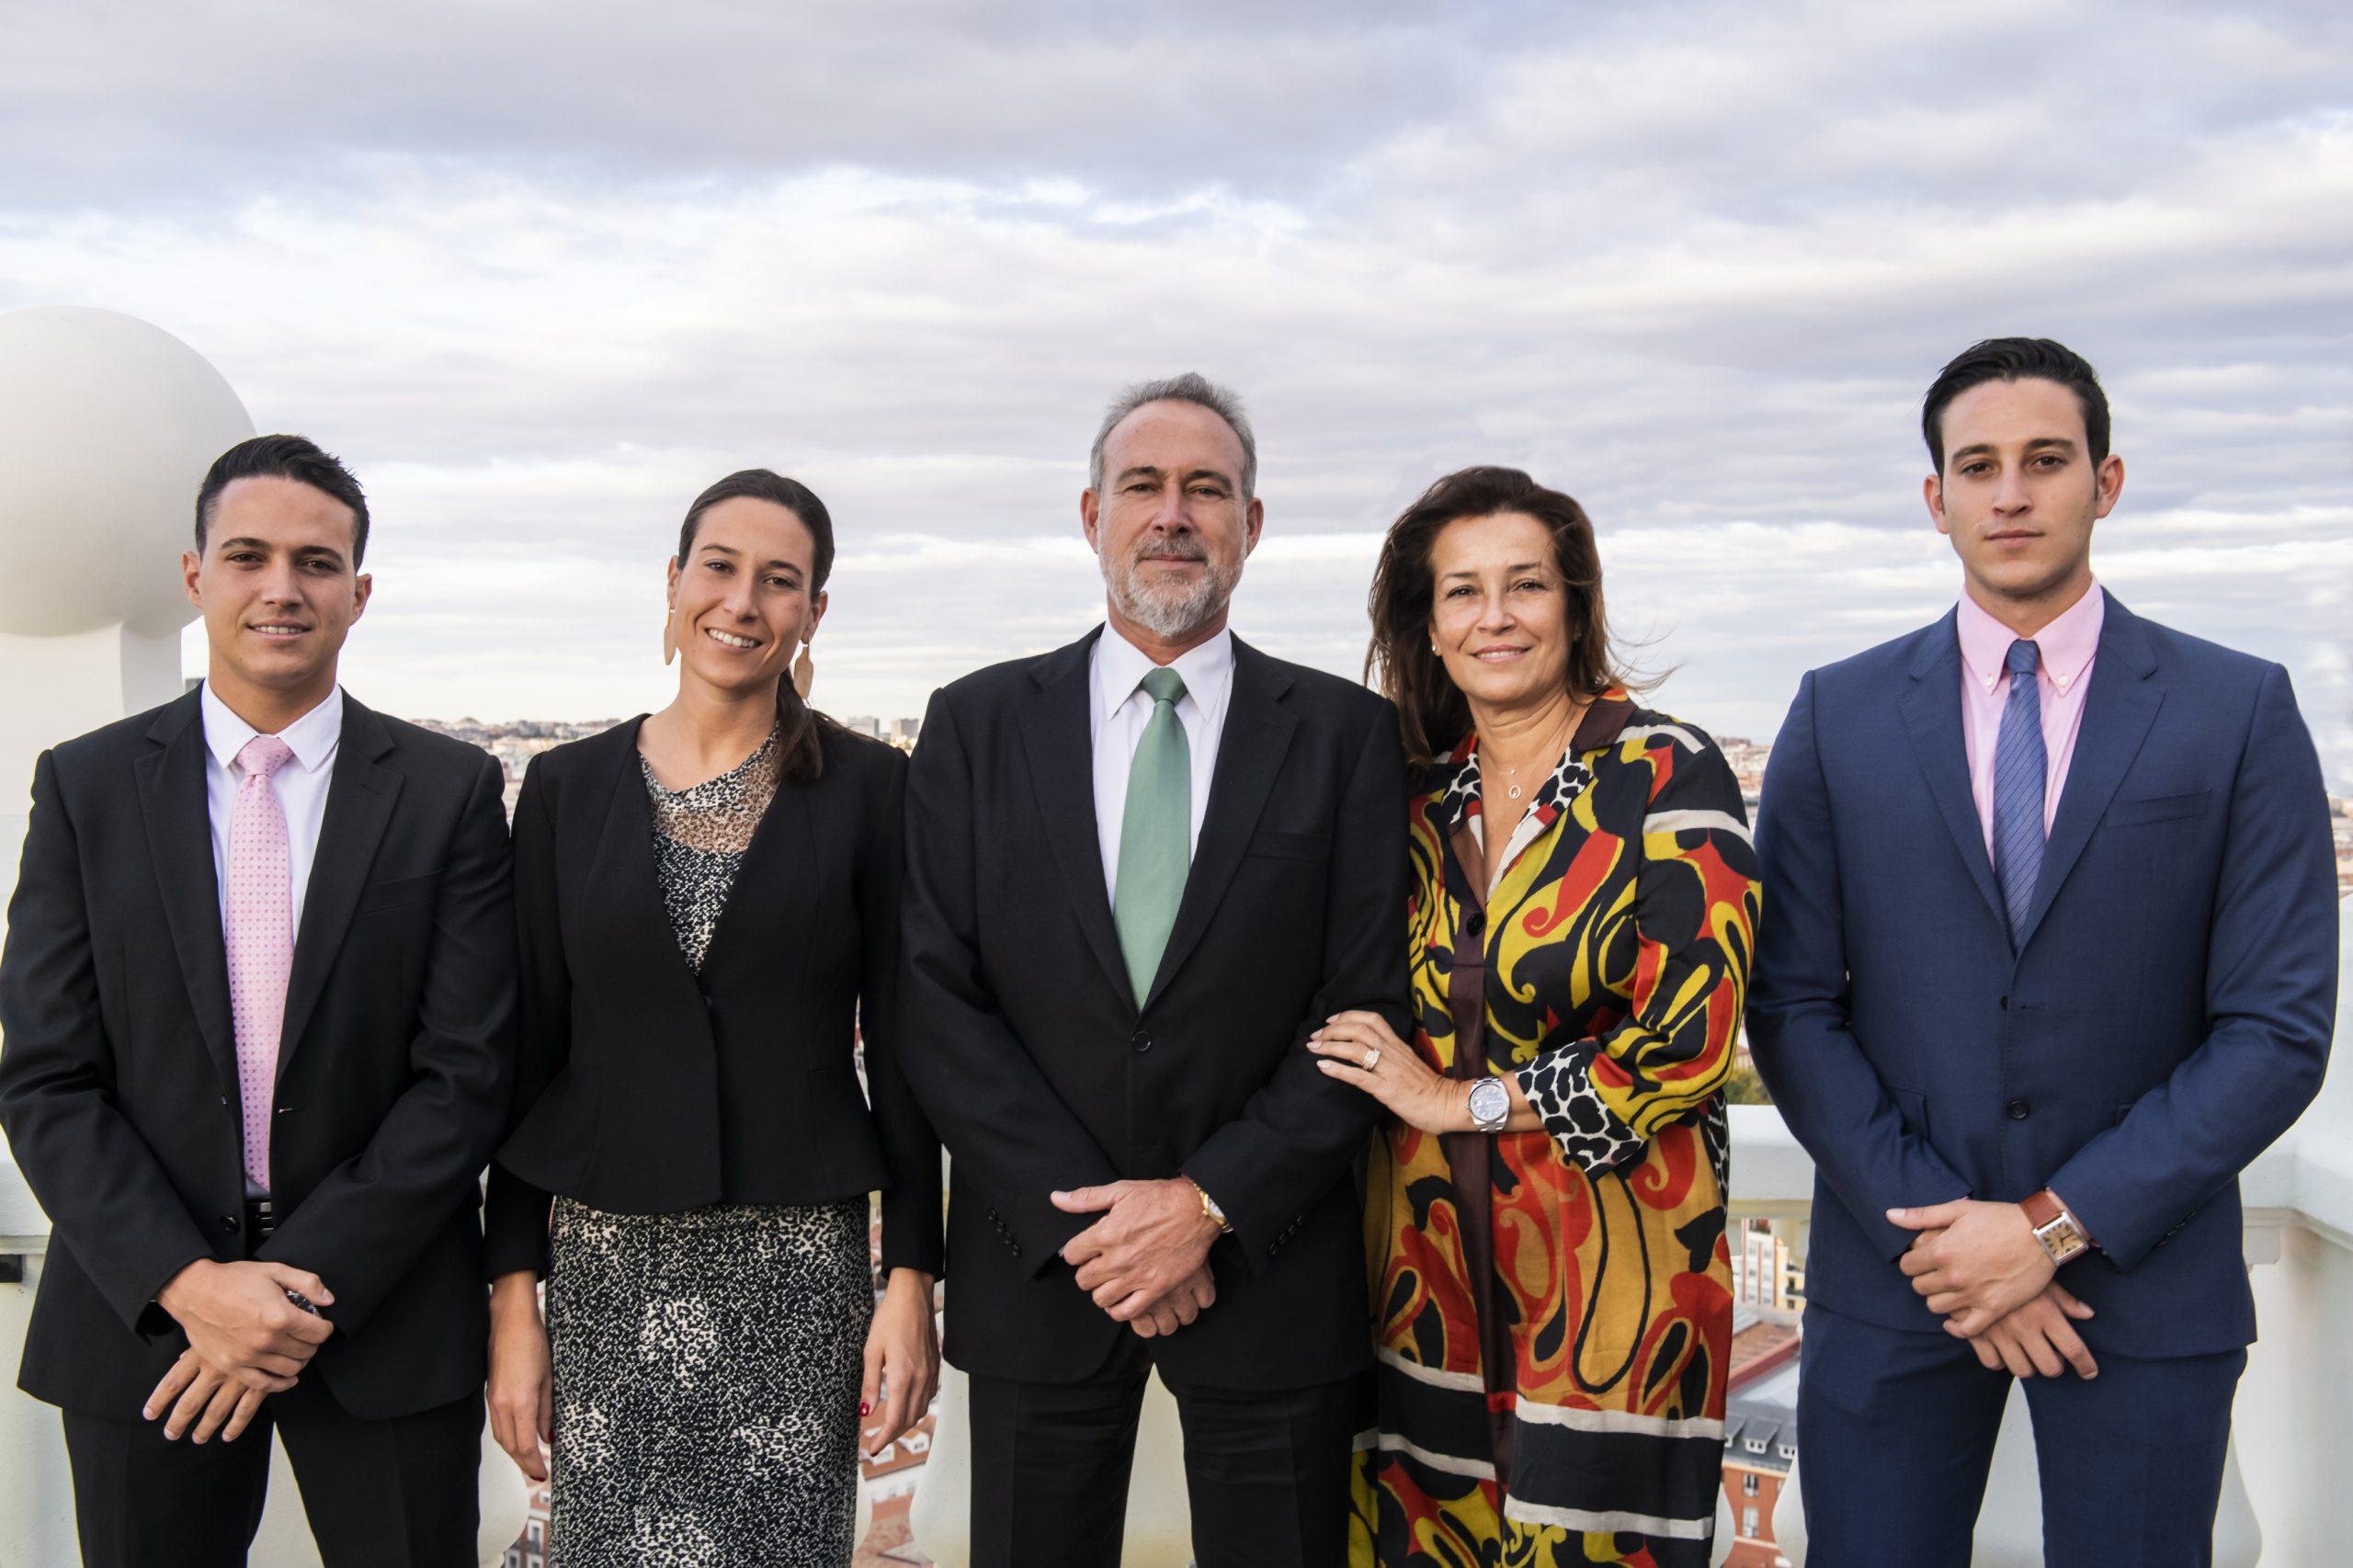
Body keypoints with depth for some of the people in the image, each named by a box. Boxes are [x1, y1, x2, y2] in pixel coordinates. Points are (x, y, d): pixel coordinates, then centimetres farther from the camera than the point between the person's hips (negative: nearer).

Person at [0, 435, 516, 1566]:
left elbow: (464, 1076, -6)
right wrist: (188, 1286, -13)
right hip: (141, 1310, 1)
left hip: (384, 1309, 0)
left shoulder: (450, 791, -2)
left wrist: (309, 1287, -12)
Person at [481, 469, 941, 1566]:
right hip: (604, 1265, 2)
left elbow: (899, 1048, 1)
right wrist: (512, 1297, 2)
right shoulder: (566, 787, 4)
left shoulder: (868, 788, 0)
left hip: (797, 1267, -1)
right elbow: (529, 1053, 5)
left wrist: (912, 1281, -3)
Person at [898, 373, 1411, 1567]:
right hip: (1036, 1262, 1)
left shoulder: (1346, 732, 1)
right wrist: (1082, 1213, -11)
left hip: (1269, 1262, 0)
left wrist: (1211, 1202, -12)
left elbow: (1374, 1006, -4)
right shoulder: (977, 725, 3)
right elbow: (938, 999, -3)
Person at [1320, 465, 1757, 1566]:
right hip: (1428, 1261, 4)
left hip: (1614, 1257, -4)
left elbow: (1688, 1038, -16)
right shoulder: (1418, 795, 7)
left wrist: (1458, 1101, -10)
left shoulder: (1667, 775, -8)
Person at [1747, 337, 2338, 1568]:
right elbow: (1792, 1004, -1)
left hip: (2143, 1274, -1)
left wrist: (2059, 1226, -12)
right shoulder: (1839, 717, 2)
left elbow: (2279, 1028, -6)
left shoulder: (2241, 713, -2)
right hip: (1891, 1276, 1)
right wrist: (1932, 1229, -10)